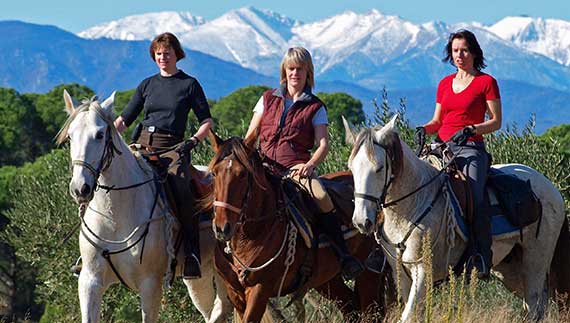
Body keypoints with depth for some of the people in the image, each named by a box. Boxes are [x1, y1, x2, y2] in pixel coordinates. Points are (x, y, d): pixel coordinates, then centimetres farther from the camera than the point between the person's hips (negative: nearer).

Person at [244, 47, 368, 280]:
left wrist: (310, 165, -19)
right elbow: (251, 135, 18)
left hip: (297, 167, -2)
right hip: (265, 165, 2)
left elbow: (323, 144, 1)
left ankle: (343, 256, -20)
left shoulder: (315, 107, 11)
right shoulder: (268, 99, 18)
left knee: (322, 197, -31)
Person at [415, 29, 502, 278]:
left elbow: (496, 121, 1)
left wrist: (470, 130, -15)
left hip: (471, 148, -5)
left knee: (474, 199, -29)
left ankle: (482, 257, -25)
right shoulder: (445, 84, 20)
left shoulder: (486, 82, 5)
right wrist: (424, 129, 2)